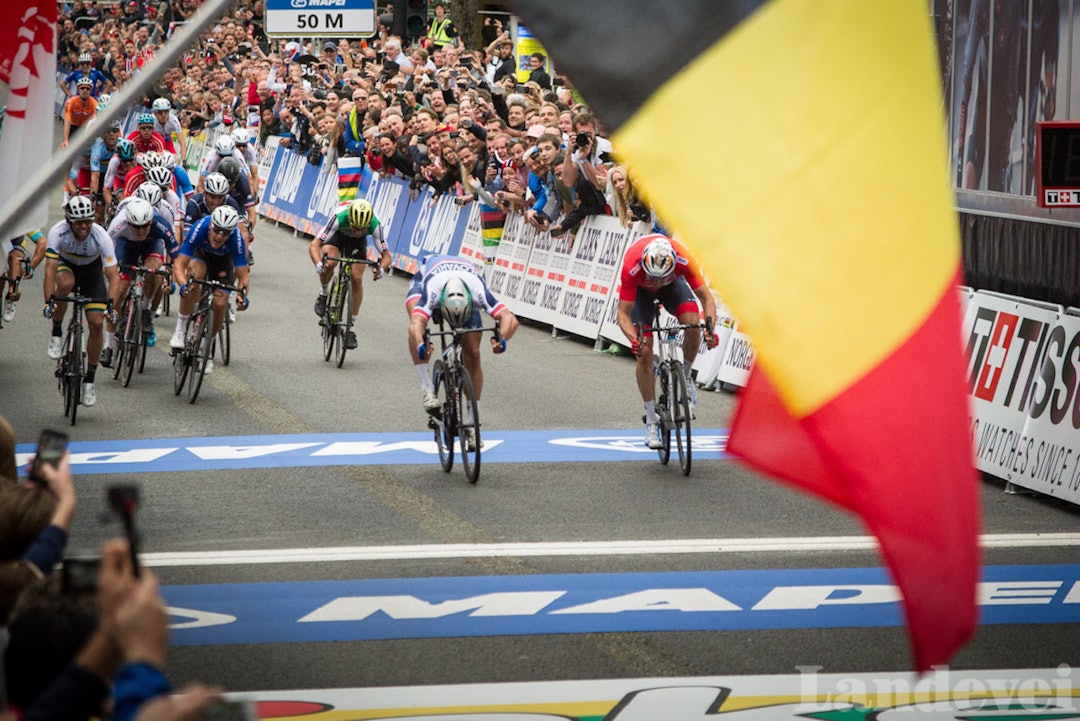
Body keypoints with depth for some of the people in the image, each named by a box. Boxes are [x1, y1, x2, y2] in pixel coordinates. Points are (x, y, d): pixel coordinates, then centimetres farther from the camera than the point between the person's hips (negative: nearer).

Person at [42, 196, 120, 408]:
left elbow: (112, 276, -33)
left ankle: (90, 379, 5)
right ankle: (57, 333, -14)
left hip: (91, 269, 1)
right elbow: (50, 269, -35)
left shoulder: (101, 236, -33)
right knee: (65, 283, -38)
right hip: (66, 264, -1)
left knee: (96, 323, -10)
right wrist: (48, 301, -47)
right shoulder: (58, 232, -33)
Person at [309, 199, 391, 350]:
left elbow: (386, 254, -28)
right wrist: (318, 263, -61)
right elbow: (314, 245, -42)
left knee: (357, 279, -12)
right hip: (337, 235, -1)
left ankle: (350, 328, -1)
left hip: (357, 242, 1)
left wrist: (381, 268, -51)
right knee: (329, 263, -32)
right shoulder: (339, 218, -42)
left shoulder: (375, 225, -37)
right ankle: (324, 293, 0)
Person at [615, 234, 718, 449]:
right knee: (644, 353, -13)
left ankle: (686, 377, -1)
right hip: (640, 289, -1)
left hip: (672, 283, 1)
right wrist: (634, 339, -54)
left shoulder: (683, 260, -38)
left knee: (693, 324, -28)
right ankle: (651, 420, -3)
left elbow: (706, 297, -30)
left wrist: (710, 327, -48)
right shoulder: (632, 268, -41)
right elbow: (623, 314, -36)